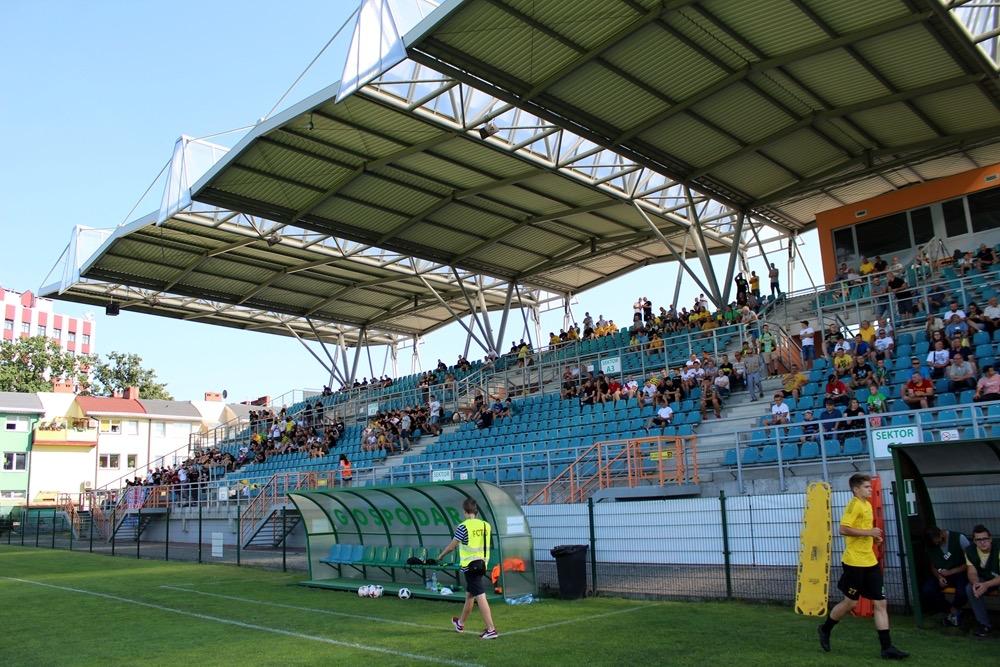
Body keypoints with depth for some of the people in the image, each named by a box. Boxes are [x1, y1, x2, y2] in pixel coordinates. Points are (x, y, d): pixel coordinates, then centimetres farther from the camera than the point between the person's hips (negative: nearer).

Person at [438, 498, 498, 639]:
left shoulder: (463, 527, -14)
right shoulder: (486, 525, 2)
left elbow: (451, 546, -6)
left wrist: (441, 556, 12)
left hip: (470, 565, -7)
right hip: (482, 564, 7)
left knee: (480, 597, -6)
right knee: (469, 595, 21)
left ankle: (491, 630, -8)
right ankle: (461, 623, 38)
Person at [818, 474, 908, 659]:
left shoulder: (867, 504, 13)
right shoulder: (854, 504, -14)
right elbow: (844, 529, -25)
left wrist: (874, 537, 10)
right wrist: (868, 532, -21)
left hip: (870, 561, 8)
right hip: (855, 562, -8)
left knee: (880, 603, 4)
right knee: (850, 602, 3)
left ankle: (887, 647, 8)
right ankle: (825, 629, 24)